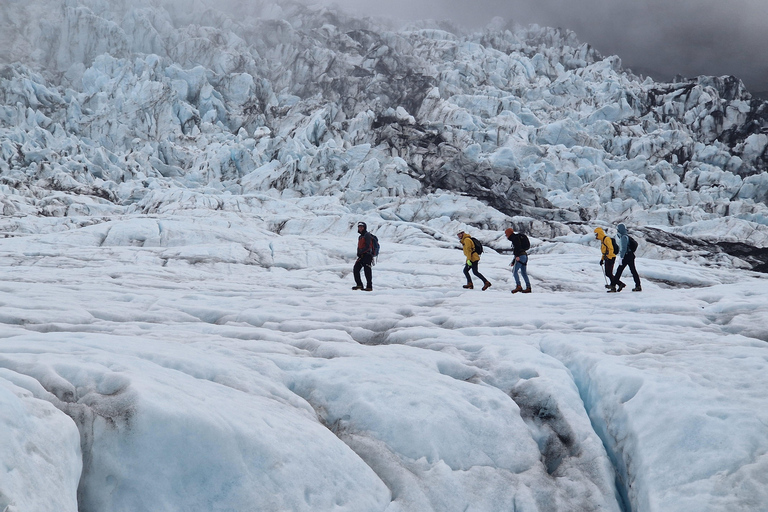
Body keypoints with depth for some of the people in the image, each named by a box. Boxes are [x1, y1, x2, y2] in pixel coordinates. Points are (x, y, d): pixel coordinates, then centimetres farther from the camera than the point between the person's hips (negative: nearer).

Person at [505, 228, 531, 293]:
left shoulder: (515, 237, 0)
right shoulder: (515, 239, 28)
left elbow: (518, 246, -18)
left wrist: (517, 256, -26)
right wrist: (513, 262, 33)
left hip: (521, 256, -10)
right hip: (525, 256, 10)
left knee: (514, 271, -9)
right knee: (524, 273, 7)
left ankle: (518, 286, -19)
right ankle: (528, 288, 2)